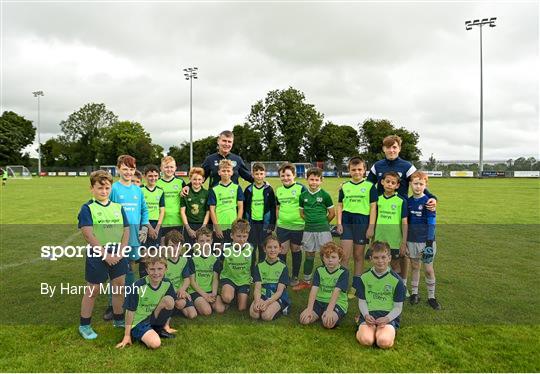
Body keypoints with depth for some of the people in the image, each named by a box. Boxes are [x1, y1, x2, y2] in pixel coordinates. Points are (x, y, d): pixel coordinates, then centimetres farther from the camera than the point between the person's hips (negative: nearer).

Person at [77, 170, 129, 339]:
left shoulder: (118, 207, 6)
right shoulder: (87, 208, -7)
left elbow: (126, 230, 5)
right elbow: (88, 235, -14)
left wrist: (120, 252, -7)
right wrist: (105, 254, -17)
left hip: (118, 255, 4)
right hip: (97, 255, -4)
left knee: (119, 288, 13)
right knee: (92, 290, 6)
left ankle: (118, 319, 31)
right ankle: (84, 325, 22)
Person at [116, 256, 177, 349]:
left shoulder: (167, 284, -9)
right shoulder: (138, 286, -21)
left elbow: (169, 306, 5)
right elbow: (130, 311, -13)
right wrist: (127, 336, -9)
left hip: (154, 318, 4)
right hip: (138, 321, -4)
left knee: (169, 300, -23)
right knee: (155, 343, -30)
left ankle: (158, 329, -1)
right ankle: (138, 334, 3)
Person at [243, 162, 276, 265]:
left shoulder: (269, 189, -2)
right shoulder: (248, 190, 2)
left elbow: (273, 208, 0)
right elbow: (244, 207, 6)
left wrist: (272, 225, -4)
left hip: (264, 223, -1)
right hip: (251, 223, 1)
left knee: (263, 248, 7)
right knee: (251, 249, 9)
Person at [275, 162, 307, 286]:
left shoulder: (301, 188, -8)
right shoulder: (279, 190, 7)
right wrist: (275, 224, 18)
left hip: (298, 226, -3)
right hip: (282, 226, 3)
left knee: (296, 250, 12)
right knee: (282, 251, 5)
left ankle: (295, 276, 27)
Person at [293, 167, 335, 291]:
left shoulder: (325, 195, -5)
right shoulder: (303, 195, 3)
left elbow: (332, 213, 2)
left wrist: (322, 222, 9)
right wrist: (310, 221, 7)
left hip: (323, 230, -3)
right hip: (308, 230, 3)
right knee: (309, 255, 13)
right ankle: (306, 281, 26)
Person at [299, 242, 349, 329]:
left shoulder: (343, 272, -9)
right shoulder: (319, 270, 2)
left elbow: (336, 292, -21)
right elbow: (314, 290, -9)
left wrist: (329, 310, -31)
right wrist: (309, 308, -21)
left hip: (337, 303, -4)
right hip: (320, 301, 4)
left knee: (328, 323, -32)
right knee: (304, 319, -18)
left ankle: (335, 317, 4)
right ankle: (321, 314, 11)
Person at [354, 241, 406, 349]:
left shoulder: (396, 280, -1)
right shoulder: (364, 277, 3)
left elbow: (398, 307, 1)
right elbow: (362, 301, 8)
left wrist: (387, 319, -17)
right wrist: (366, 315, -12)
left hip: (388, 315, -1)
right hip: (369, 314, 1)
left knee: (384, 342, -30)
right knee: (366, 340, -28)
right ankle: (362, 328, 9)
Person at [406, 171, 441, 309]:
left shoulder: (428, 202, -10)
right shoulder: (408, 201, 3)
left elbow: (431, 224, -11)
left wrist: (429, 243, -16)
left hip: (425, 240, -4)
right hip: (411, 240, 4)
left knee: (429, 269, 5)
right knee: (415, 267, 13)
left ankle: (431, 296, 17)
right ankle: (414, 293, 25)